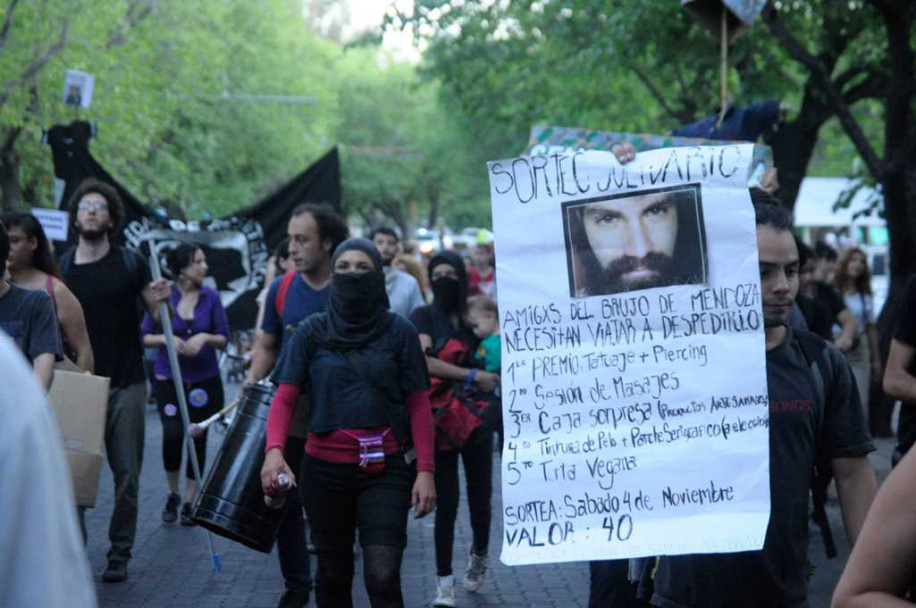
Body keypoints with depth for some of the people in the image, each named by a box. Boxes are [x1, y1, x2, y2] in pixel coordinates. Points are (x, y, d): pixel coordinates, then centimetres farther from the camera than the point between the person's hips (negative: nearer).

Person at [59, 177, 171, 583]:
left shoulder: (130, 263, 1)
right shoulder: (61, 268, 4)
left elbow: (157, 320, 7)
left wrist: (158, 302, -14)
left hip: (125, 385, -1)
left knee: (126, 475, 1)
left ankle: (120, 555, 10)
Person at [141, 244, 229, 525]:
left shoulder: (211, 297, -1)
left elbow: (224, 338, 2)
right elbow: (145, 336, 1)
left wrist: (205, 337, -18)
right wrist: (166, 339, -17)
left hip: (204, 380, 1)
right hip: (168, 378, -1)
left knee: (197, 439, 4)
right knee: (172, 434, -14)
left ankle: (189, 502, 17)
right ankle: (173, 494, 9)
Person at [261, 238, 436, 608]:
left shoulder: (399, 331, 1)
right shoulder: (311, 333, 3)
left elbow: (418, 405, 1)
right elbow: (285, 397, -3)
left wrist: (425, 470, -7)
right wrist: (274, 450, -21)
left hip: (385, 470, -2)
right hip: (325, 469, 2)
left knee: (382, 577, -12)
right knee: (334, 575, 12)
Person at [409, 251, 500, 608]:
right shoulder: (424, 317, -1)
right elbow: (424, 361, -18)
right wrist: (472, 376, -22)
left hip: (476, 420, 3)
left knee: (480, 497, 9)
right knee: (446, 503, -4)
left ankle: (479, 554, 37)